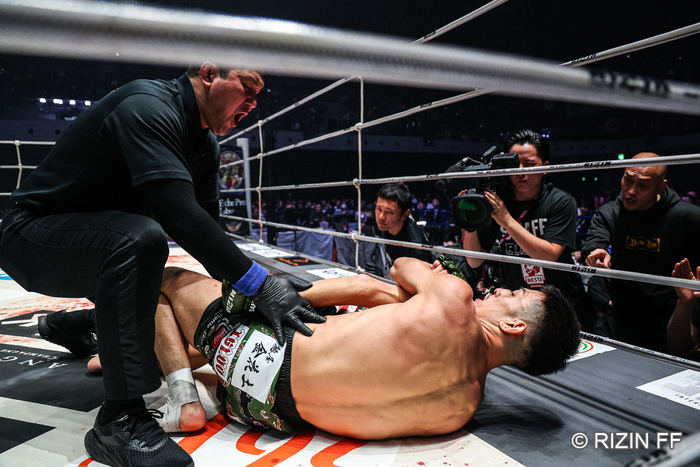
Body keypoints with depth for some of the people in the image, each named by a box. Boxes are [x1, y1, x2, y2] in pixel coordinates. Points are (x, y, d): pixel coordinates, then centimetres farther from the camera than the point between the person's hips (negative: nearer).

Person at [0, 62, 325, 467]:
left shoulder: (205, 142, 4)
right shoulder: (148, 106, -26)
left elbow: (207, 217, 3)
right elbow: (178, 211, -39)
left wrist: (236, 283, -7)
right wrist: (258, 282, -41)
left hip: (97, 242, 9)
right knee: (139, 239, -37)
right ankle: (120, 419, -30)